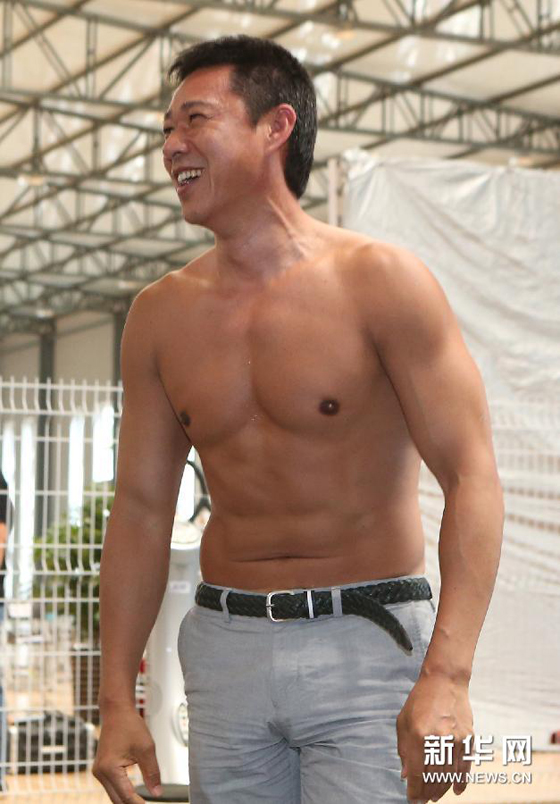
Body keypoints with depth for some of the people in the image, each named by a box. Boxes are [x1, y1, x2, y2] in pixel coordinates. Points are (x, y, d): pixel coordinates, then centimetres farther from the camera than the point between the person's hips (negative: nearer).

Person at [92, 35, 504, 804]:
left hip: (366, 642, -4)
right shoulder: (160, 315, 5)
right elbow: (142, 508, 9)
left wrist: (446, 677, -25)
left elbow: (471, 479, -14)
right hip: (225, 646, 4)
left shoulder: (379, 280, -9)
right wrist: (116, 697, 4)